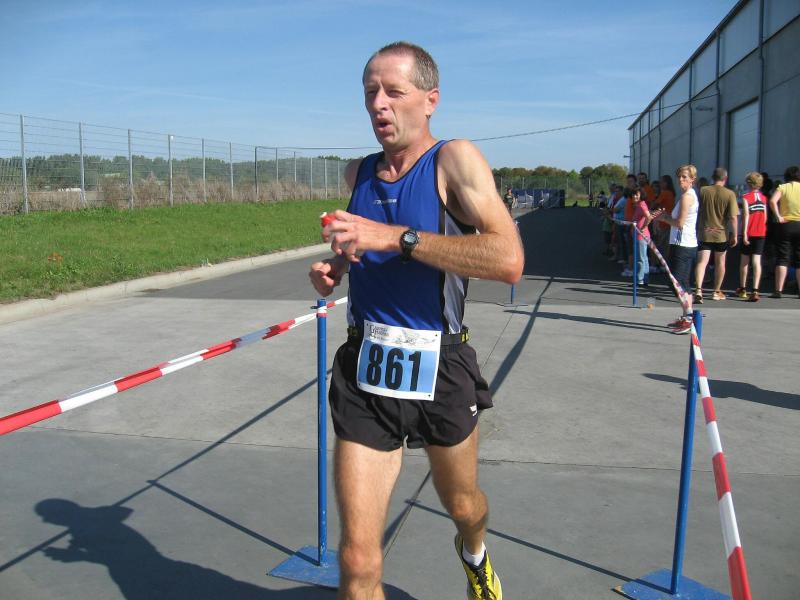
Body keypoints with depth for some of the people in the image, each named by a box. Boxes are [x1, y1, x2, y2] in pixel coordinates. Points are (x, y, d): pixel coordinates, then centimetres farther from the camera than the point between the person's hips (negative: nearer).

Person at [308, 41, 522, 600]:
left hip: (440, 370, -2)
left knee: (464, 506, 25)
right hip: (364, 372, 3)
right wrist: (336, 266, 5)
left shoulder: (455, 160, -11)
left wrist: (396, 237, -29)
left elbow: (509, 260, -26)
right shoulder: (358, 174, 6)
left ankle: (474, 554, 61)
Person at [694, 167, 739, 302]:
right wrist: (734, 235, -4)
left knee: (702, 262, -4)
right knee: (720, 262, 15)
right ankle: (717, 292, 25)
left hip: (704, 232, 0)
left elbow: (696, 212, 5)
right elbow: (733, 217, -12)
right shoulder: (730, 194, -8)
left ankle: (698, 290, -23)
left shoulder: (703, 191, -2)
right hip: (721, 233, 0)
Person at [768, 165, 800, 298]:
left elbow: (772, 201, -18)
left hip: (786, 225, -1)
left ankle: (778, 290, -7)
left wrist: (778, 217, -12)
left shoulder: (782, 187, 1)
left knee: (782, 258, -1)